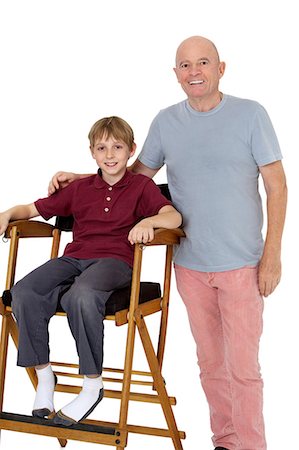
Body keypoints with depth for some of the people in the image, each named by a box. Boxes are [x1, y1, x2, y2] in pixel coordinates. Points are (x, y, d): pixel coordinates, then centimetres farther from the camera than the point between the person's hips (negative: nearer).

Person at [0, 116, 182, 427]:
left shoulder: (142, 186, 11)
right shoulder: (80, 189, 21)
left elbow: (174, 217, -5)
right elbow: (35, 208, 24)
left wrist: (148, 221, -27)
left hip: (114, 260, -4)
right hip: (74, 257, 4)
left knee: (81, 295, -38)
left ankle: (93, 385, -21)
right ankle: (43, 374, -7)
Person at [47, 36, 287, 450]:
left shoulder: (250, 114, -4)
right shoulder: (166, 122, 5)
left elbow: (276, 188, -3)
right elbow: (137, 174, 19)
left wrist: (272, 254, -8)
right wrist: (80, 178, 11)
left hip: (241, 264, -3)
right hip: (190, 265, 4)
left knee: (242, 366, -3)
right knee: (210, 362, 13)